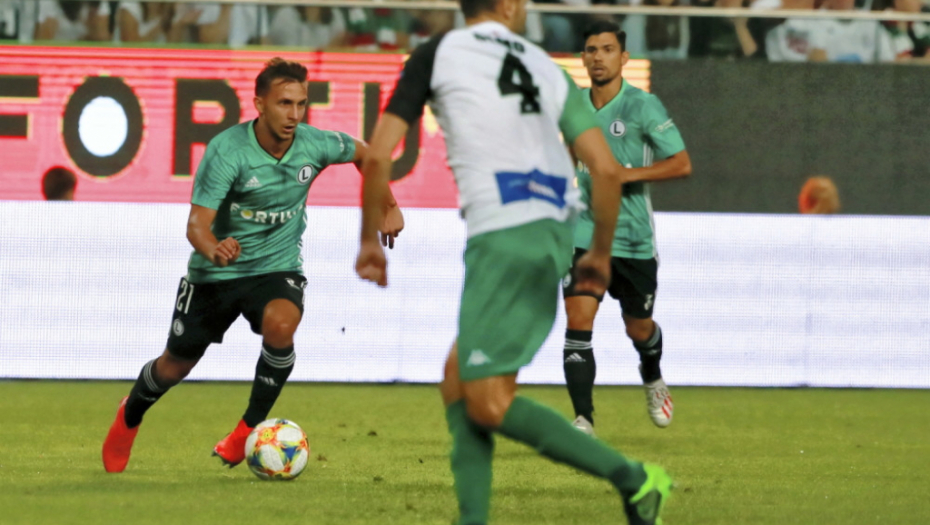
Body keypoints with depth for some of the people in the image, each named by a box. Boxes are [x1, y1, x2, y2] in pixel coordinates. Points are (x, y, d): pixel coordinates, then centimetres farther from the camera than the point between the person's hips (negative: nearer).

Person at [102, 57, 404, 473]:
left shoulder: (314, 145, -12)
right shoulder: (226, 151, -23)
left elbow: (362, 153, 12)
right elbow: (197, 224, -28)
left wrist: (389, 207, 15)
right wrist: (212, 249, -49)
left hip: (277, 267, 1)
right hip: (215, 272, -1)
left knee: (280, 325, -33)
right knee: (176, 365, 11)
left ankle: (252, 424, -12)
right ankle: (130, 416, 46)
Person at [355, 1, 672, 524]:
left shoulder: (437, 54, 4)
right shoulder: (549, 71, 14)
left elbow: (378, 155, -1)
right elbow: (607, 169, 5)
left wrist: (370, 239, 13)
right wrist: (601, 253, 19)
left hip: (502, 239, -6)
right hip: (552, 232, 6)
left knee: (489, 404, -4)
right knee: (457, 379, 16)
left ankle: (634, 479, -9)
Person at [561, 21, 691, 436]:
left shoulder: (643, 106, -9)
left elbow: (682, 164, -12)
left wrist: (628, 174, -22)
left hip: (633, 237, -2)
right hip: (584, 234, 2)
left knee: (638, 328, 14)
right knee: (578, 324, -15)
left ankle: (652, 379, 49)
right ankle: (583, 421, -14)